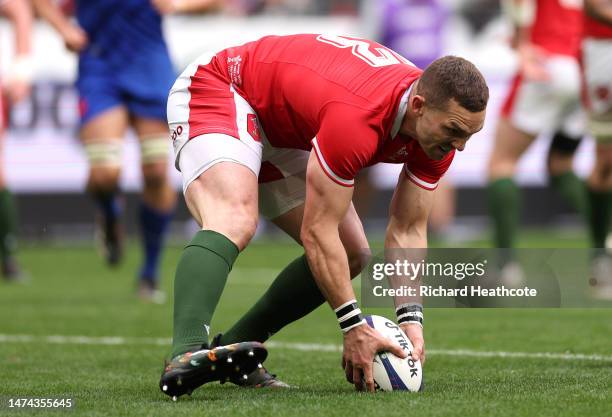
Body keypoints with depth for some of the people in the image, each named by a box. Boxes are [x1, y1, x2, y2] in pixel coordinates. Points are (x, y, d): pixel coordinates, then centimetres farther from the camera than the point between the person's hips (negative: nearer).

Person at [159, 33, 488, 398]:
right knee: (235, 223, -36)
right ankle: (185, 357, -52)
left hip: (281, 133, 9)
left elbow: (407, 231, -6)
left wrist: (411, 319, -18)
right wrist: (355, 327, -28)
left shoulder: (441, 129, -15)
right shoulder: (358, 117, -40)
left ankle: (230, 349, 11)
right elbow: (317, 231, -32)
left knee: (351, 255, 6)